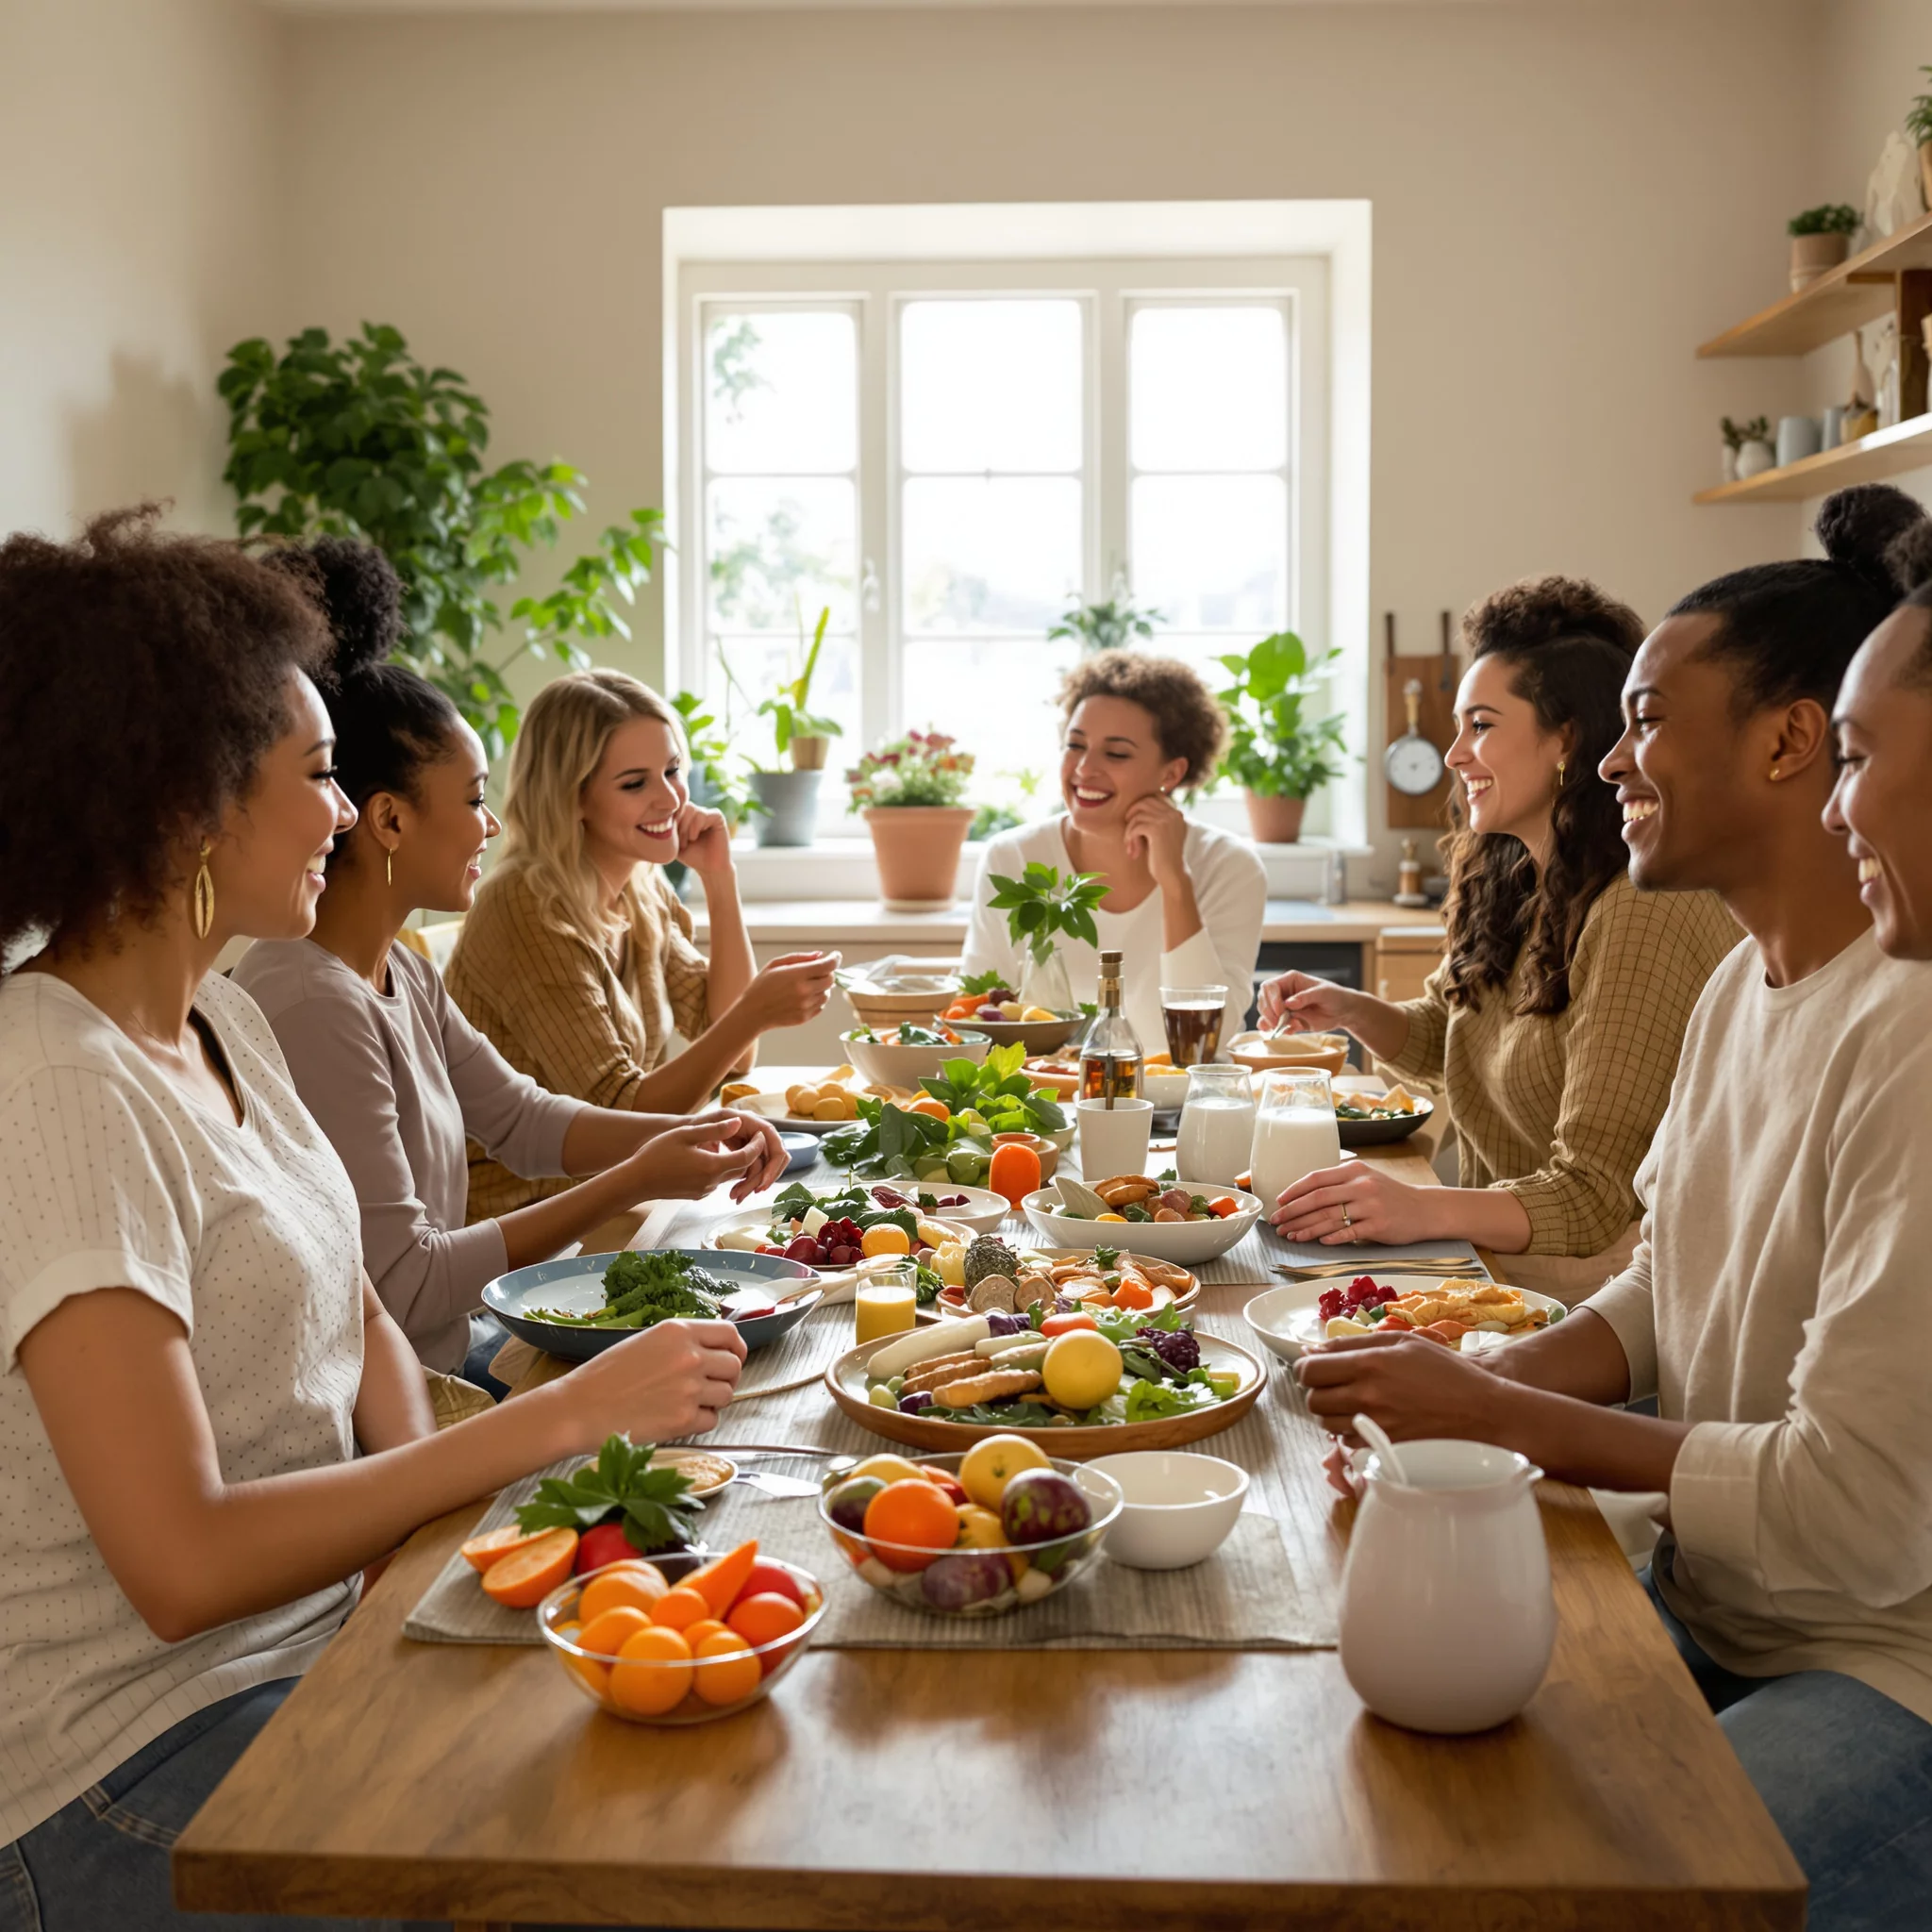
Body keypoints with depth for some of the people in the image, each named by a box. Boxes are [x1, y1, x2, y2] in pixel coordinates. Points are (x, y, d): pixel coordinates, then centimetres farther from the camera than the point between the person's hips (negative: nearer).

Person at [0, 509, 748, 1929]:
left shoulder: (225, 1024, 7)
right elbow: (182, 1565, -25)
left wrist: (431, 1495, -7)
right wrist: (562, 1416, -23)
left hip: (332, 1622, 8)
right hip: (142, 1759, -8)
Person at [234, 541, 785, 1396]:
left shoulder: (400, 973, 7)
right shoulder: (311, 1007, -23)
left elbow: (521, 1118, 16)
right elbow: (401, 1285, -23)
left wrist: (695, 1132, 1)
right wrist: (632, 1182, -20)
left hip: (454, 1343, 9)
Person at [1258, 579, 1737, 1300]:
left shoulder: (1648, 915, -20)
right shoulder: (1511, 885, 9)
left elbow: (1597, 1196, -23)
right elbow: (1437, 1037, 25)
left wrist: (1423, 1210, -38)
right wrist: (1351, 1012, 4)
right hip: (1497, 1274, 8)